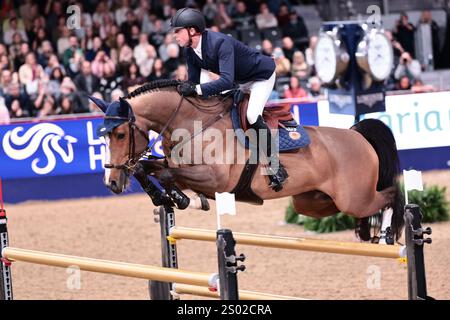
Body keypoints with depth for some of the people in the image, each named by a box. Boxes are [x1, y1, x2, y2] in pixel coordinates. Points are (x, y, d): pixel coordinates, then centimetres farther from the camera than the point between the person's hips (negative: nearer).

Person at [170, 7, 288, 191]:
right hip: (240, 80, 9)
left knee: (252, 117, -24)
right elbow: (193, 81, -4)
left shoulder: (220, 43, -38)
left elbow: (227, 80, -48)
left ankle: (274, 164, -11)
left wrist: (197, 89, -53)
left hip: (262, 74, -9)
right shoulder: (190, 51, -12)